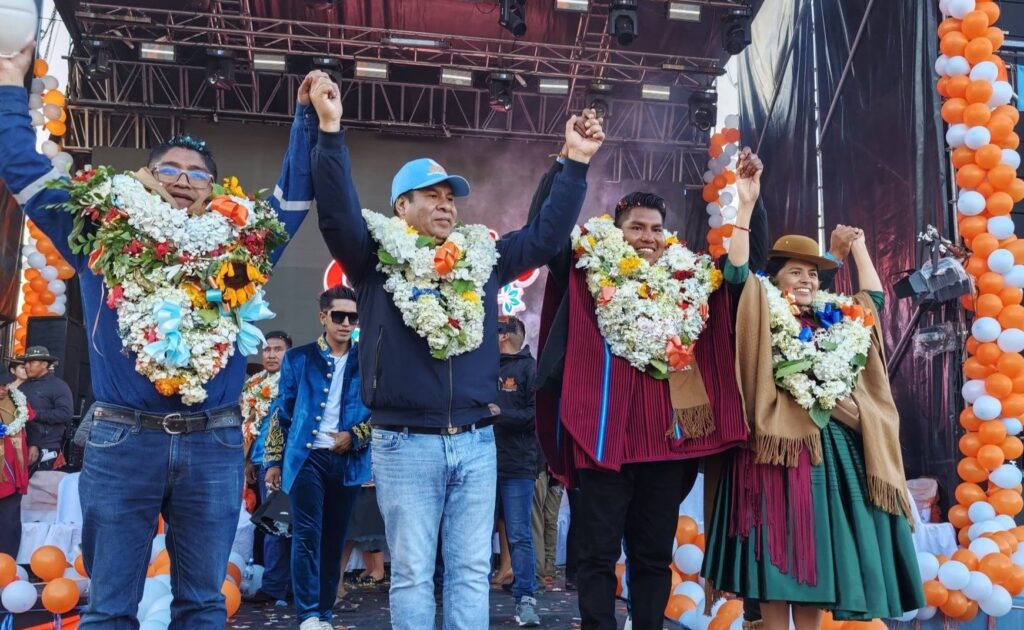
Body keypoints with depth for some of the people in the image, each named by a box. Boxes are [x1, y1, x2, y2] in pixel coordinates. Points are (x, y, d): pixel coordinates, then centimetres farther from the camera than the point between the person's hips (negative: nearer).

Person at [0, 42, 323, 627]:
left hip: (214, 445, 1)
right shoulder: (101, 234, 8)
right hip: (121, 440, -1)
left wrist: (309, 117, 12)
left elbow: (296, 191, 17)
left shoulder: (241, 246, 9)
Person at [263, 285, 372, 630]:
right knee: (307, 536, -8)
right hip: (306, 458, -1)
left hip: (347, 461, 2)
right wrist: (273, 460, 3)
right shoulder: (298, 359, 4)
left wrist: (354, 436, -9)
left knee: (334, 540, 8)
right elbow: (281, 413, 6)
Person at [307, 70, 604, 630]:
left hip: (476, 442, 4)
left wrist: (576, 162, 8)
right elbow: (336, 211, -14)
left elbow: (548, 235, 13)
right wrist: (330, 131, -23)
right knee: (412, 572, 7)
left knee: (471, 570, 10)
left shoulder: (484, 259, 12)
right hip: (404, 444, -3)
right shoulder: (376, 259, 0)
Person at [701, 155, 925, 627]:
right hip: (779, 446, -5)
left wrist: (858, 246, 31)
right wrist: (746, 208, -14)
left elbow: (875, 297, 31)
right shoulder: (764, 317, 1)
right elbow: (736, 273, -10)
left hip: (835, 450, 5)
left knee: (819, 550, 8)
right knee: (777, 551, -3)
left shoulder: (840, 321, 17)